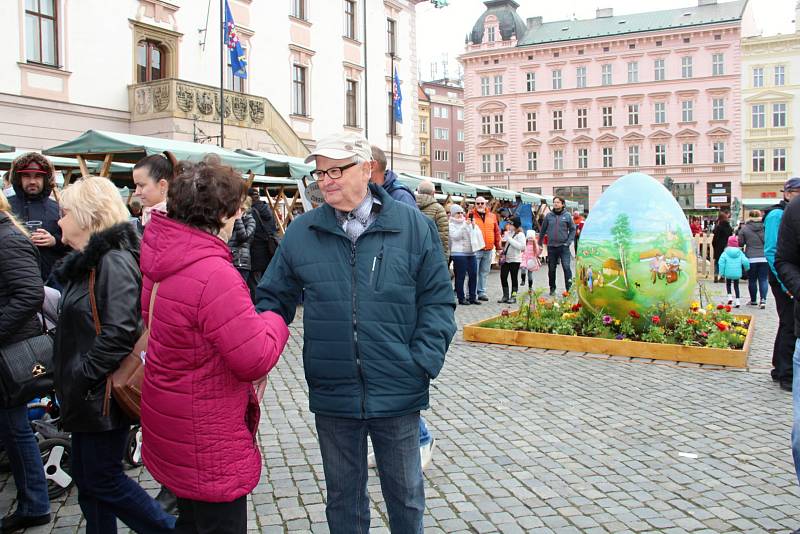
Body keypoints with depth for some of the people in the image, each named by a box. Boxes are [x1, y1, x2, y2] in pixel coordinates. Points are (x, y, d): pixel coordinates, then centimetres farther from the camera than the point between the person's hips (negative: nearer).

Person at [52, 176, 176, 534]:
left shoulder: (114, 262, -20)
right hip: (86, 396, 9)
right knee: (87, 478, 17)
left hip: (103, 396, -9)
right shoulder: (87, 261, 11)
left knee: (102, 480, 3)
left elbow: (118, 334, -27)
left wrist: (79, 378, -20)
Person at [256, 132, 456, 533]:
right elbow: (273, 299, 7)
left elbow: (438, 301, -1)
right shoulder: (301, 233, 0)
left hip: (398, 394, -1)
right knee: (343, 498, 19)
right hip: (332, 394, 2)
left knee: (405, 495, 18)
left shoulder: (414, 227, -4)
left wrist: (424, 361, -12)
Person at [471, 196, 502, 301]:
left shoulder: (492, 216, 12)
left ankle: (482, 292, 20)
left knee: (484, 272, 11)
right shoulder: (471, 215, 0)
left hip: (488, 249, 4)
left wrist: (498, 247, 12)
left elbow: (496, 232, 14)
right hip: (475, 249, -4)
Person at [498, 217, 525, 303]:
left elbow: (521, 246, -21)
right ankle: (505, 296, 16)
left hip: (515, 259, -6)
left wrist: (509, 239, -21)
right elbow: (502, 244, 21)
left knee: (514, 278, 3)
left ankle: (513, 296, 11)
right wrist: (503, 241, -3)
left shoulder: (520, 234, -8)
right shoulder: (507, 233, 10)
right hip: (505, 258, 6)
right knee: (503, 277, 5)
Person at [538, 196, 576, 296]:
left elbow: (572, 229, 6)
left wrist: (568, 242, -4)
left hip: (563, 246, -2)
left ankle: (569, 288, -8)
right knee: (551, 269, 9)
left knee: (566, 267, -11)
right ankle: (552, 289, 21)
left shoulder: (567, 216, 1)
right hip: (551, 246, 2)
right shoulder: (548, 216, 4)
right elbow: (543, 230, 13)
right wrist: (540, 243, 15)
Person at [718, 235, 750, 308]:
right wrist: (746, 268, 14)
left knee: (728, 284, 21)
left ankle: (729, 296, 3)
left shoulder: (725, 253, -5)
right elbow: (745, 262, -8)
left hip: (728, 273, -1)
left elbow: (721, 262, -11)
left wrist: (721, 273, -3)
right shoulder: (740, 253, 0)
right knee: (736, 286, 14)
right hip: (737, 273, 2)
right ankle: (737, 300, 7)